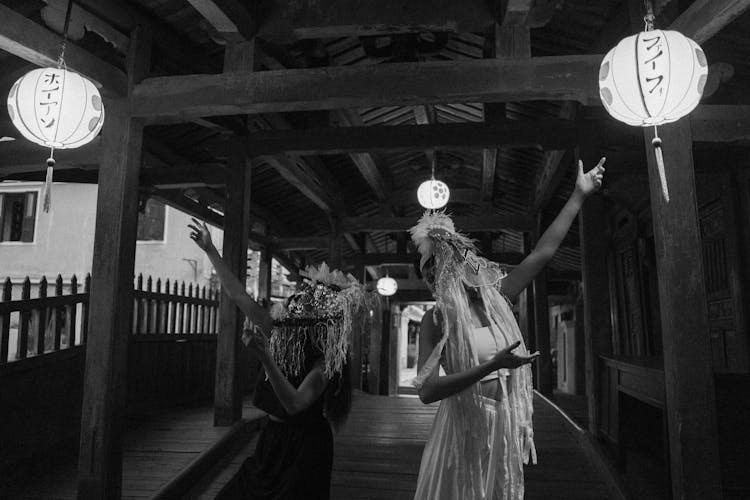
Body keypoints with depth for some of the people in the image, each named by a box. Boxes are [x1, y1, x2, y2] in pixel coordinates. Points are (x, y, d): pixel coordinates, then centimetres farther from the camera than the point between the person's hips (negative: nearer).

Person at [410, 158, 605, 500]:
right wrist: (492, 366, -27)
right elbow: (426, 390, -22)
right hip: (463, 432, -5)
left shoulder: (495, 298, 1)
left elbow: (544, 251, 4)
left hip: (505, 428, 5)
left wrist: (579, 195, 8)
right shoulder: (437, 319, -12)